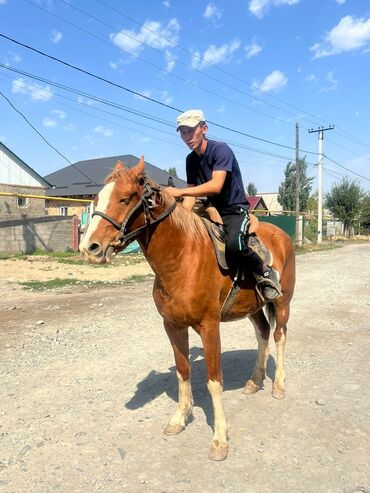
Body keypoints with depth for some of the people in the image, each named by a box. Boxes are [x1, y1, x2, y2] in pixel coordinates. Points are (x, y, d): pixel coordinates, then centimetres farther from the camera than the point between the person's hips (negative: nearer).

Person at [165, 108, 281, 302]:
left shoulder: (220, 149, -16)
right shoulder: (191, 159, 7)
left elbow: (215, 186, -30)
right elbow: (192, 195, 4)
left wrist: (180, 191, -34)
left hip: (235, 211, -7)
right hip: (212, 211, 8)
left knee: (233, 243, -35)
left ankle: (265, 273, -10)